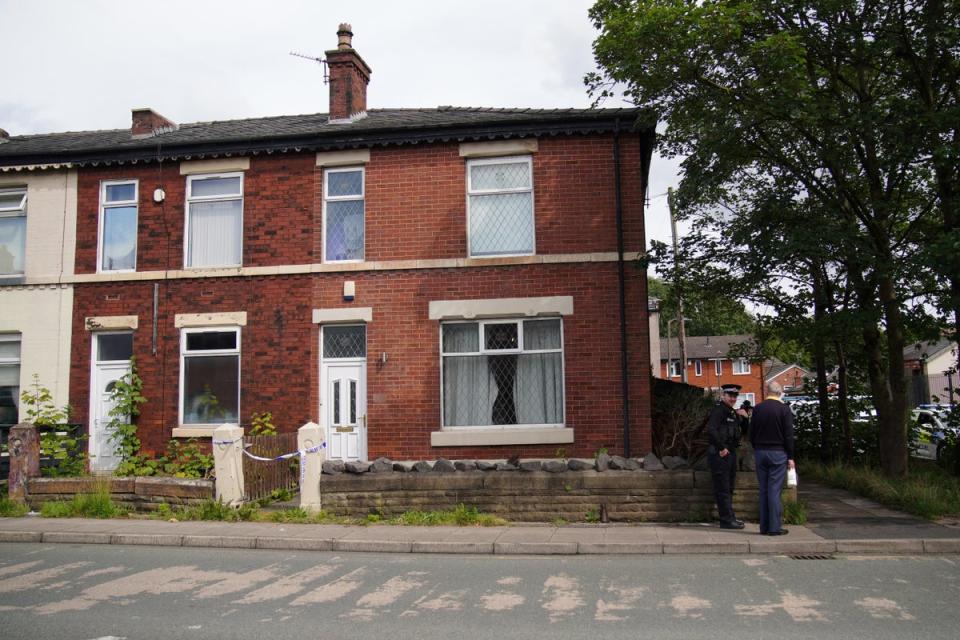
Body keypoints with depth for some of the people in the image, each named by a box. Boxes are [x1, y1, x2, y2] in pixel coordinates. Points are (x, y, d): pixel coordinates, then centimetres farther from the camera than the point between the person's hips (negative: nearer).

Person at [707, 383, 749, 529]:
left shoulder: (733, 412, 17)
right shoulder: (719, 410, -13)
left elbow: (742, 431, 22)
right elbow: (711, 430, -26)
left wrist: (743, 418, 4)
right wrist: (721, 448, -21)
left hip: (731, 453, 10)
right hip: (720, 455, -10)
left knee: (729, 488, 17)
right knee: (722, 488, -5)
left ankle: (729, 517, 26)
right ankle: (726, 520, -1)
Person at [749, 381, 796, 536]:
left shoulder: (757, 408, 4)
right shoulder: (784, 409, -6)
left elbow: (751, 433, 7)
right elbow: (788, 435, -7)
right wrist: (790, 457, -3)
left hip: (760, 452, 3)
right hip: (778, 453, -3)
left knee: (763, 490, 8)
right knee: (774, 490, -3)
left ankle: (764, 526, 11)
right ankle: (774, 527, -2)